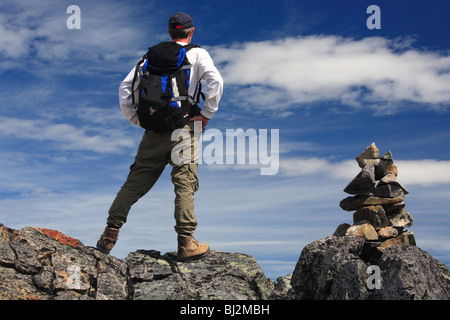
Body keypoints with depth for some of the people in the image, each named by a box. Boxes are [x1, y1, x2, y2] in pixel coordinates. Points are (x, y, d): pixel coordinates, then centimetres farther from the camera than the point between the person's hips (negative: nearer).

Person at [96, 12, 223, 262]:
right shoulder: (198, 54, 7)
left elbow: (125, 87, 11)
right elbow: (216, 81, -12)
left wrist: (136, 119, 14)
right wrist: (206, 113, -4)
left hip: (154, 130, 4)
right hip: (183, 127, -3)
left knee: (135, 182, 8)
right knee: (185, 184, -3)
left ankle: (109, 234, 7)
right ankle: (186, 243, -9)